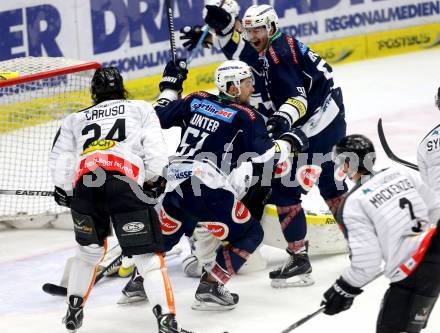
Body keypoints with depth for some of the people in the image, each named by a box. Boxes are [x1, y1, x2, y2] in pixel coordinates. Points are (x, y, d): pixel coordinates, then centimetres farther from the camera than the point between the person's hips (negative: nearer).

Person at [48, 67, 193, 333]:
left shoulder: (75, 119, 32)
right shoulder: (141, 109, 27)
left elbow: (59, 161, 21)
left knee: (90, 249, 29)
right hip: (126, 183, -3)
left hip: (84, 185, 3)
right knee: (148, 255, -3)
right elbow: (154, 147, 11)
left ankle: (74, 310, 34)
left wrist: (63, 191, 34)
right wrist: (154, 180, 20)